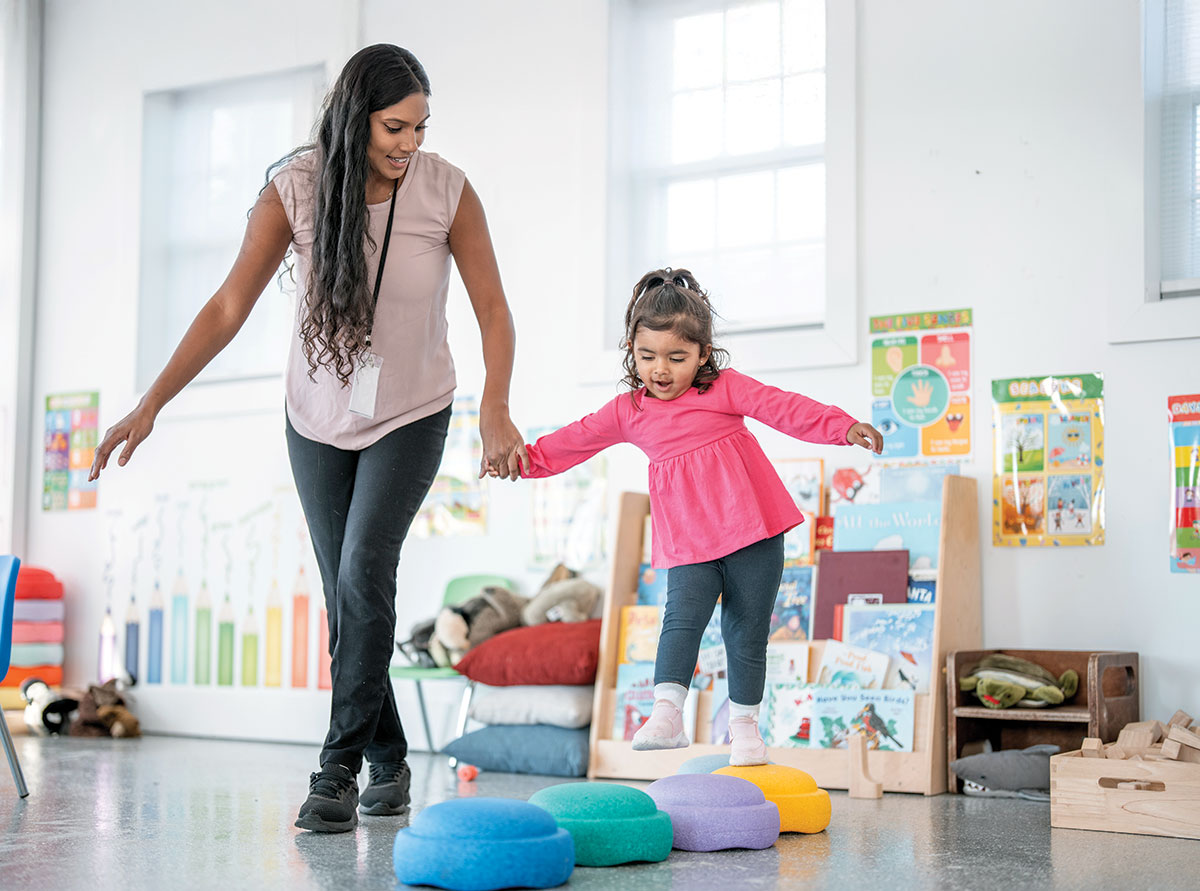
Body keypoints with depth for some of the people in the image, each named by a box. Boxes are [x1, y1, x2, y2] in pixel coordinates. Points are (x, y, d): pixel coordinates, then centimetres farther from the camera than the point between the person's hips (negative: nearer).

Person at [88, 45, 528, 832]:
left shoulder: (448, 191, -17)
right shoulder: (296, 186, -16)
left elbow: (494, 310, -11)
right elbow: (229, 307, -14)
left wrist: (496, 409, -25)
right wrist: (151, 405, -19)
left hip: (412, 417, -2)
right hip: (319, 418, 2)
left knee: (365, 571, -19)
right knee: (350, 595, 5)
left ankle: (338, 771, -12)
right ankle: (390, 763, 20)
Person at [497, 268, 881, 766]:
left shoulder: (725, 390, -3)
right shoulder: (628, 412, 6)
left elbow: (784, 409, -10)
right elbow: (576, 440, 11)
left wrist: (844, 428, -21)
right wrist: (525, 458, 4)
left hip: (753, 535, -2)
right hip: (688, 545, 2)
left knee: (746, 630, 6)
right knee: (682, 618, -19)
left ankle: (744, 720, 20)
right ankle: (667, 713, -23)